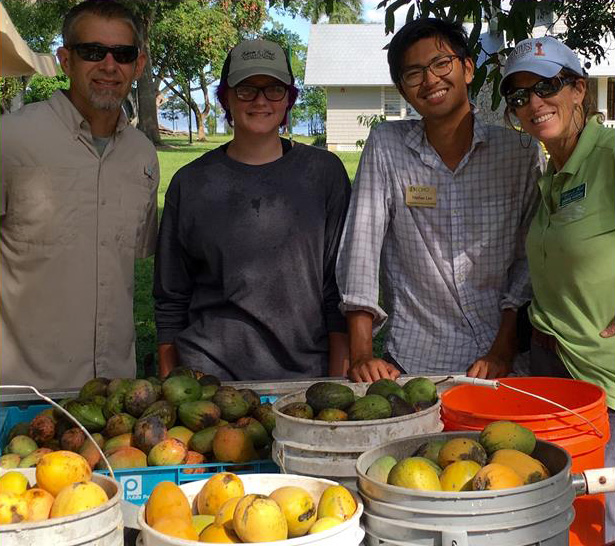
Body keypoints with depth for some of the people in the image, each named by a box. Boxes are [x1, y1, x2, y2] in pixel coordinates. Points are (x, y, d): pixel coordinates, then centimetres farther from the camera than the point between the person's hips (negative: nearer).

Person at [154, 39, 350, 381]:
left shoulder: (324, 172, 3)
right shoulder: (190, 183, 4)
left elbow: (339, 288, 1)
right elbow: (171, 299, 8)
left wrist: (339, 380, -5)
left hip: (306, 369, 0)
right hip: (208, 372, 0)